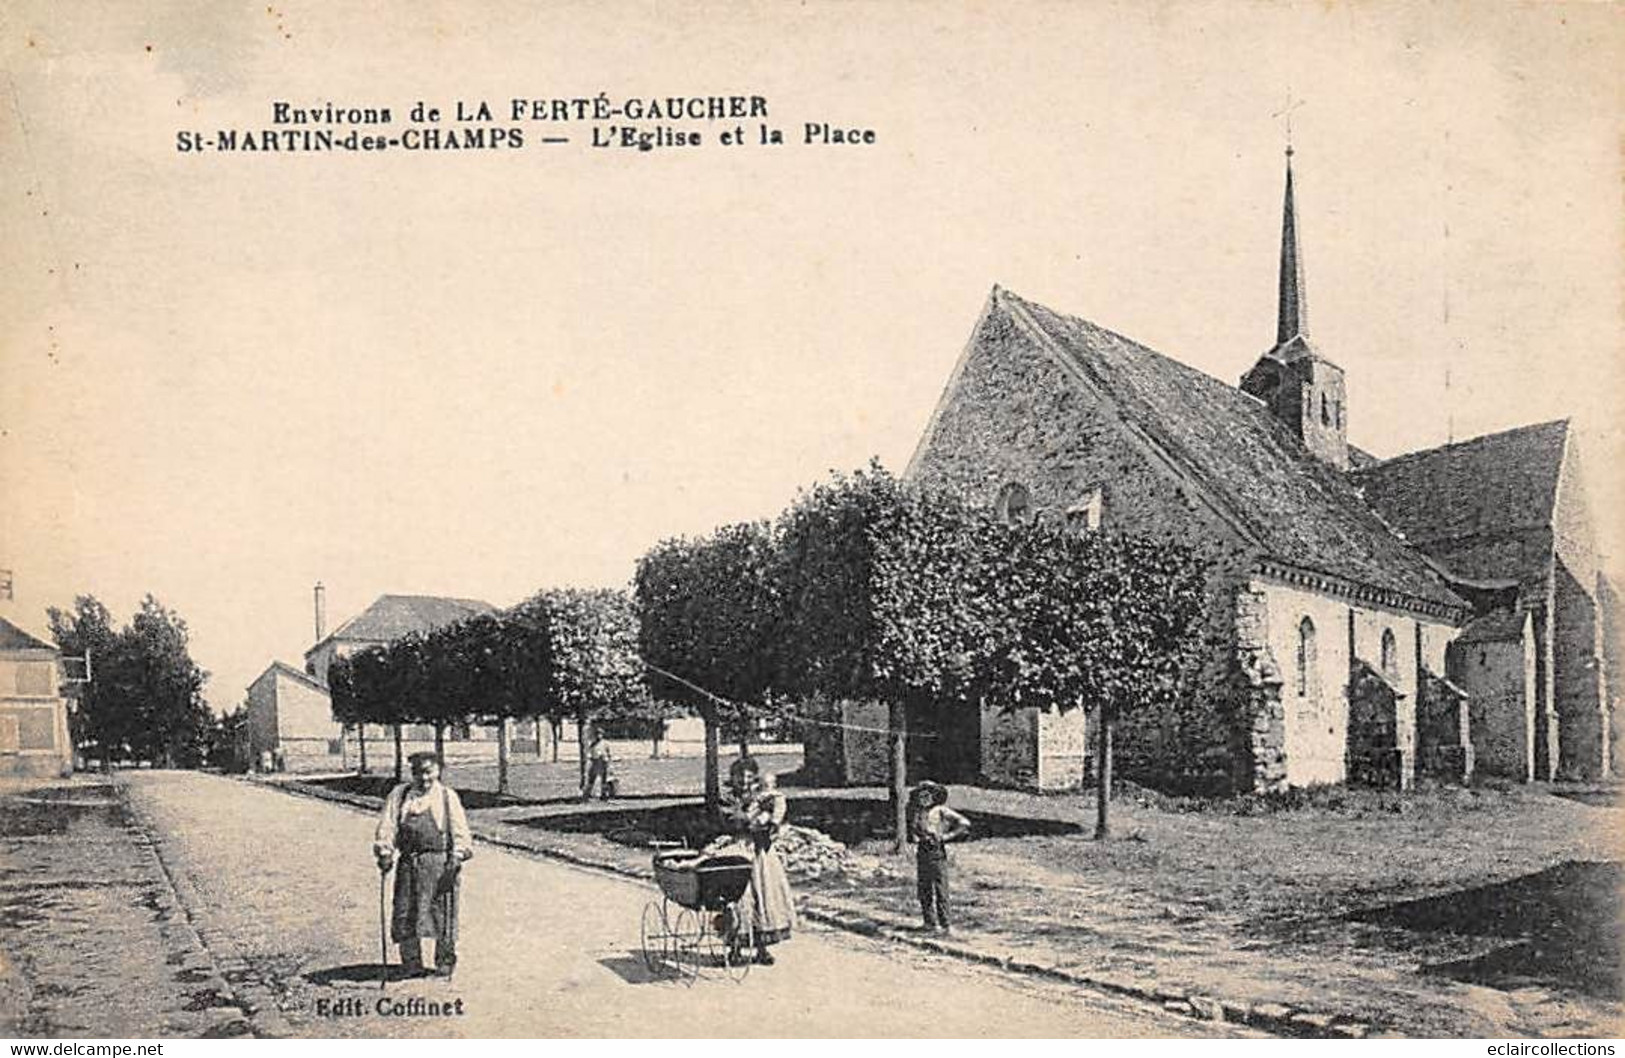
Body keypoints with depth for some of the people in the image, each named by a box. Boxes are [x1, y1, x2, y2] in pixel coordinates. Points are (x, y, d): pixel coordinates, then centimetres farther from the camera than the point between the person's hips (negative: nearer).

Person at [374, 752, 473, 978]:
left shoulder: (448, 796, 9)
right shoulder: (399, 795, 13)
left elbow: (460, 831, 5)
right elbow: (387, 826, 7)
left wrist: (458, 855, -8)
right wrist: (384, 852, -8)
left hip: (440, 863, -2)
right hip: (408, 862, 2)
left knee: (442, 912, -1)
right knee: (405, 912, -1)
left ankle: (445, 962, 13)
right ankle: (412, 963, 11)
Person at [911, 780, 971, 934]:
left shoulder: (942, 811, -5)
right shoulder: (919, 814, 14)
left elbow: (964, 824, -10)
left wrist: (947, 836, -11)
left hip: (937, 854, -6)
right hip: (922, 856, 6)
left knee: (940, 891, -4)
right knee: (924, 891, 8)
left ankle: (943, 924, 2)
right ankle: (929, 923, 17)